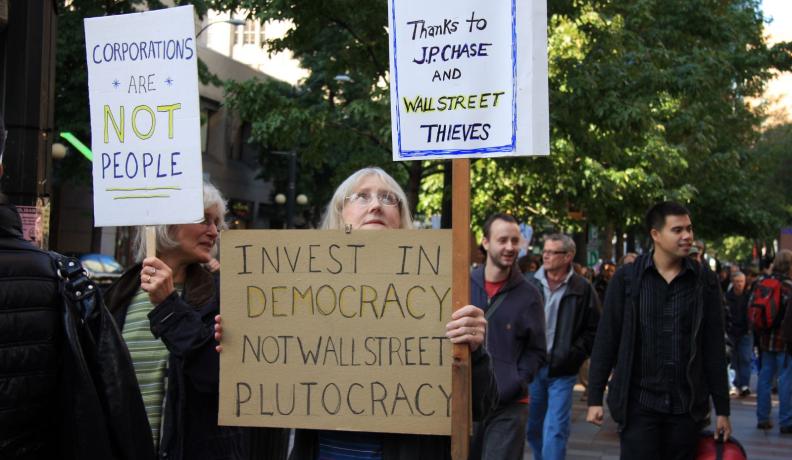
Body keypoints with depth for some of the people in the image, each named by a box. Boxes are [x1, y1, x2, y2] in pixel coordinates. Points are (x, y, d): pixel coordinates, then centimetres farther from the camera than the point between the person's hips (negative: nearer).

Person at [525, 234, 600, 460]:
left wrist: (574, 355, -10)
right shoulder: (531, 284, 1)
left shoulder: (583, 289, -5)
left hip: (562, 371, -3)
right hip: (531, 367, 3)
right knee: (532, 427, 15)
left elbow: (594, 329, -2)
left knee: (555, 431, -6)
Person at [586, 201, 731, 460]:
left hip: (688, 407, 2)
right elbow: (605, 341, 1)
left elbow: (715, 349, 6)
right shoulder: (626, 279, -1)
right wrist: (595, 398, -2)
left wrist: (722, 409, 5)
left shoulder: (705, 281, 4)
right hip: (639, 403, -2)